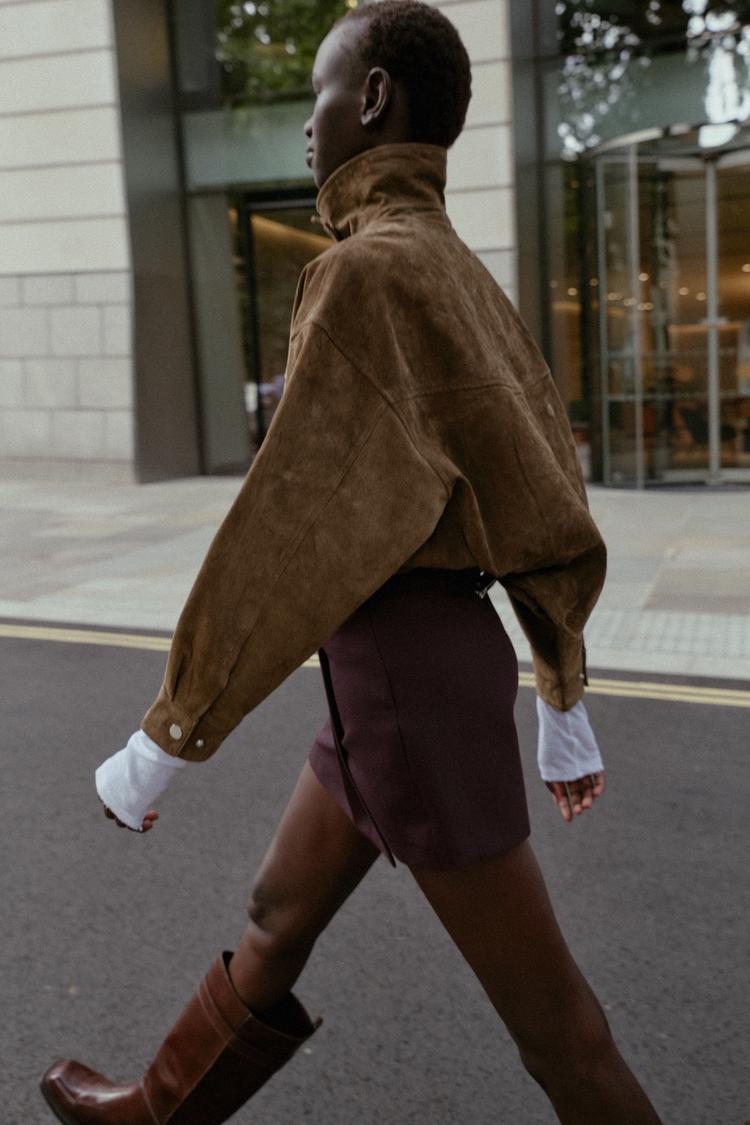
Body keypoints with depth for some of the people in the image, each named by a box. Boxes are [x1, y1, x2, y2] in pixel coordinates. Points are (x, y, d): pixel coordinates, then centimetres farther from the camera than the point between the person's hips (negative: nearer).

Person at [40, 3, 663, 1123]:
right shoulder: (466, 281, 12)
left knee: (539, 1002, 6)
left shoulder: (368, 268, -18)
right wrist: (566, 706, 20)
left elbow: (293, 532, -24)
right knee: (280, 911, 25)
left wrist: (159, 745, -15)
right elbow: (541, 497, 14)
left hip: (402, 679, -10)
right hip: (440, 655, 10)